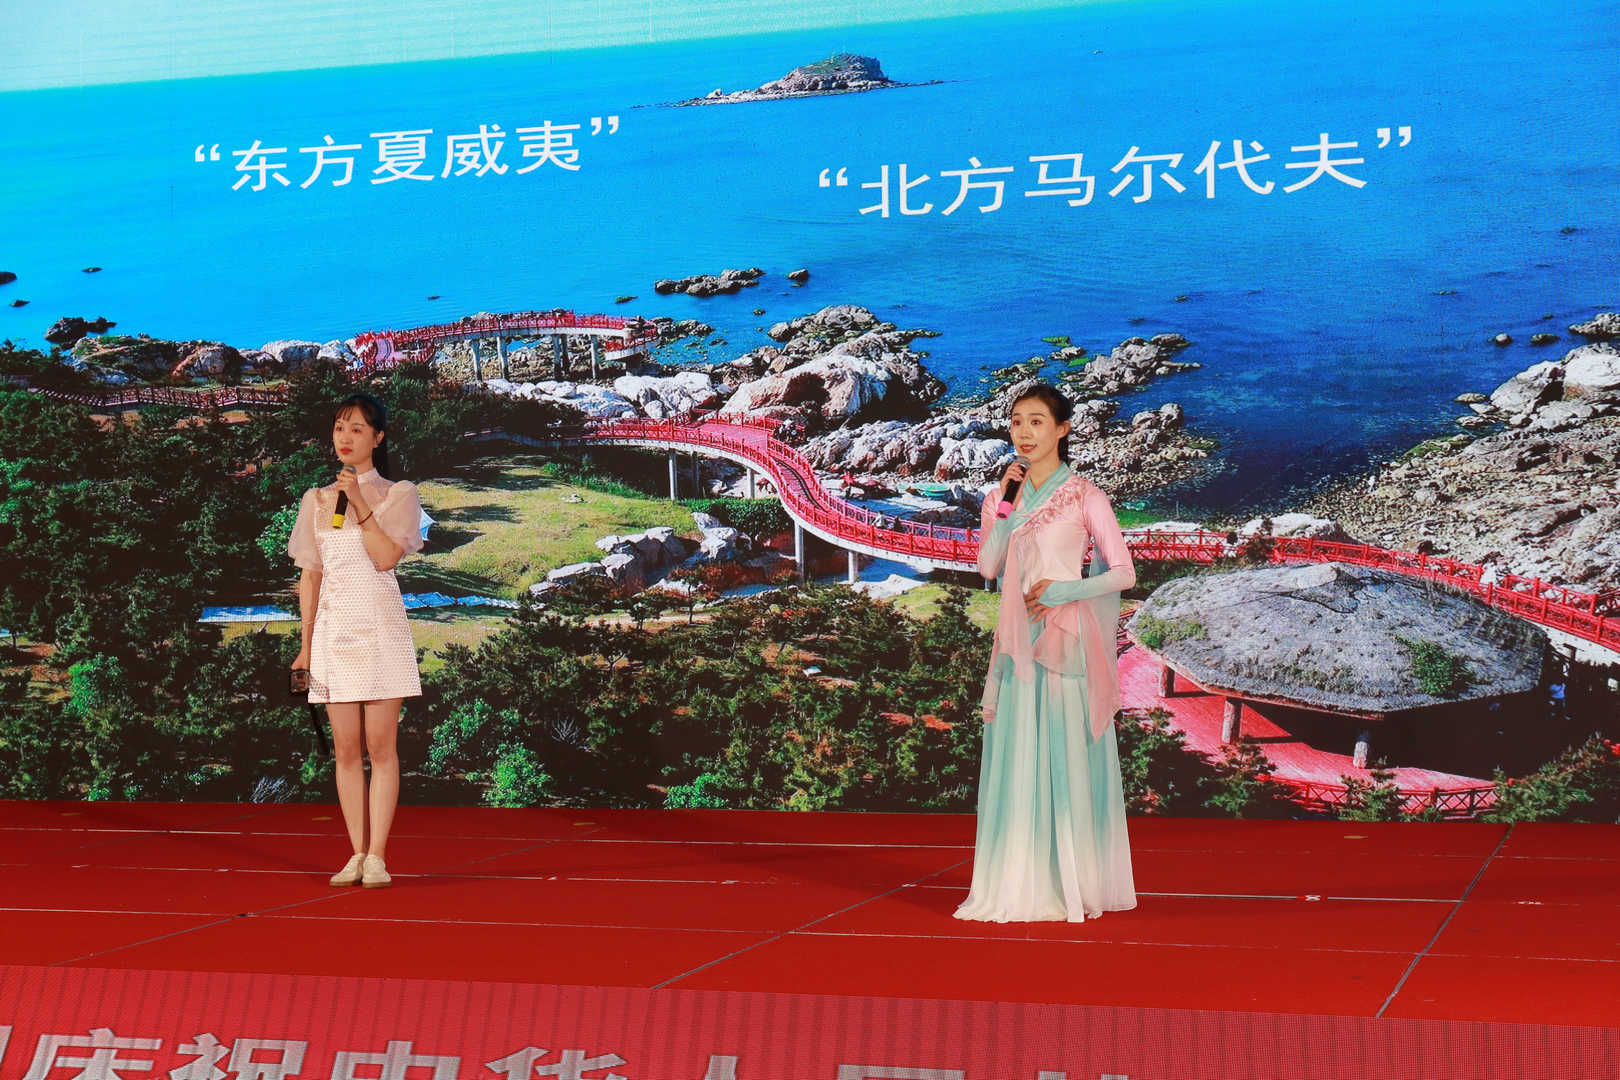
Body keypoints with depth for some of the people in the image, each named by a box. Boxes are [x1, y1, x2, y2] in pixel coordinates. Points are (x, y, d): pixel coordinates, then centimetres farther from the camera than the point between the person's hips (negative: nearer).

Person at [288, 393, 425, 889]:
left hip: (381, 629, -3)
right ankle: (357, 854, 9)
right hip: (334, 628, 3)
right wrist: (306, 645, 9)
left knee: (381, 746, -3)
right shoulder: (316, 500, 12)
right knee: (345, 749, 4)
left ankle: (377, 857, 0)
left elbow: (387, 556, -11)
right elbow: (310, 575, 13)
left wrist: (359, 503, -14)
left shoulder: (398, 494, 3)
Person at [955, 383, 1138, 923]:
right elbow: (988, 567, 4)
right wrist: (999, 503, -2)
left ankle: (1070, 885, 4)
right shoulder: (1015, 494, 13)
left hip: (1065, 642, -5)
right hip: (1019, 642, 5)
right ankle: (1022, 883, 9)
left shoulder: (1083, 495, -2)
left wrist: (1067, 589, -17)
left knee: (1065, 759, -4)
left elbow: (1124, 573, -4)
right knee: (1018, 760, 3)